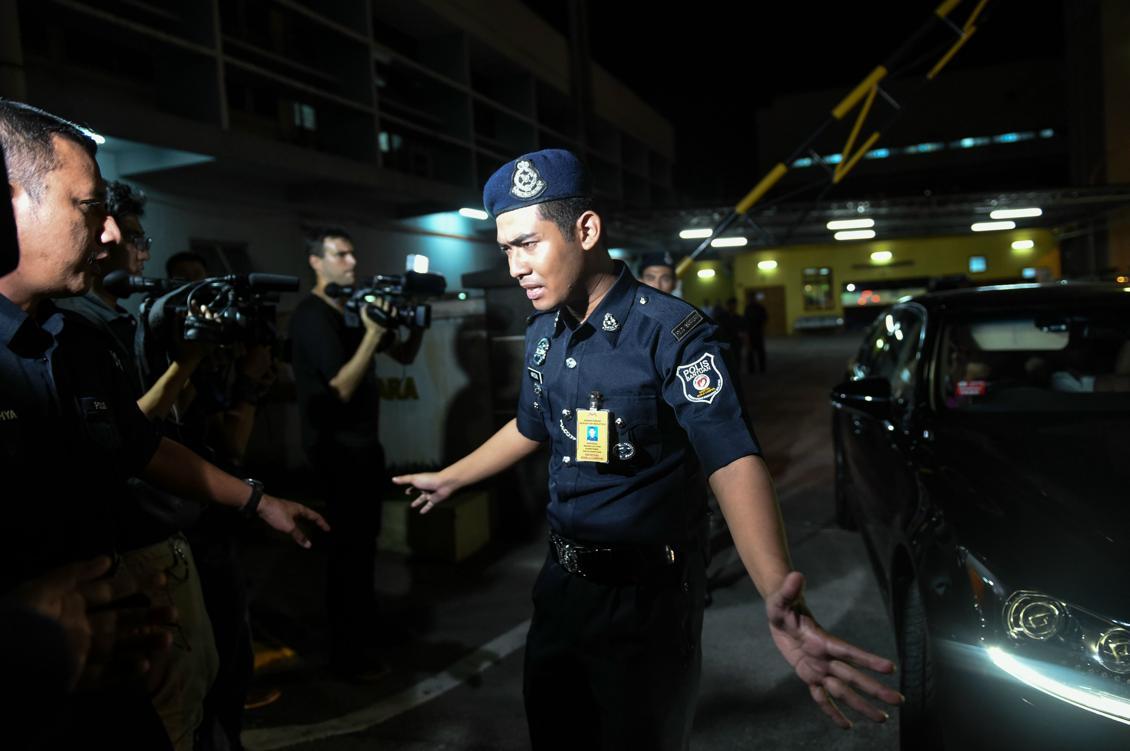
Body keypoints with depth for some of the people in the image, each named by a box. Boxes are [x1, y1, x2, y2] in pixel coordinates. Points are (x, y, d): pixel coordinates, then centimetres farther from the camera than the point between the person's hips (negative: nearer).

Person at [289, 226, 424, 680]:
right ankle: (347, 657, 5)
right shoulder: (311, 318, -17)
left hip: (364, 441, 9)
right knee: (349, 544, -5)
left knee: (365, 537, 20)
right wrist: (372, 333, -29)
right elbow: (342, 388, -25)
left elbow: (405, 356, 12)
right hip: (338, 447, -9)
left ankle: (365, 620, 37)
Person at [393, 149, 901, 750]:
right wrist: (450, 478, 29)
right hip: (562, 580, 7)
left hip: (646, 596, -6)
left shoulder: (671, 332, -20)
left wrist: (778, 596, -47)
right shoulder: (541, 334, 2)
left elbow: (731, 459, -31)